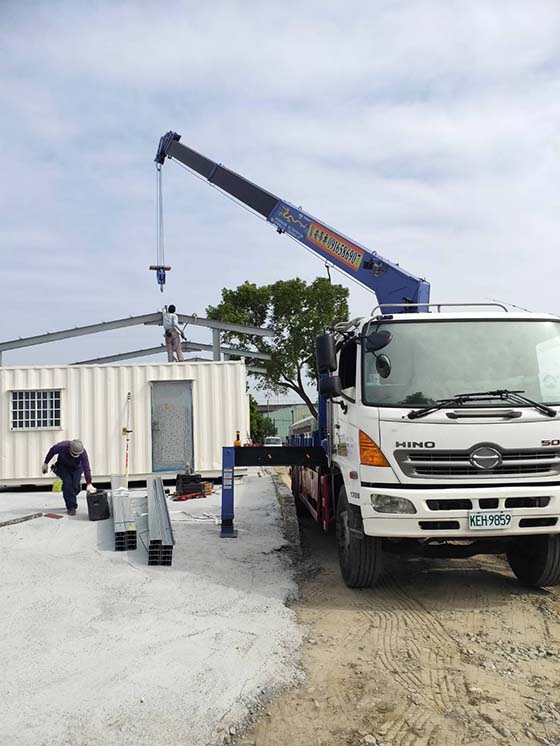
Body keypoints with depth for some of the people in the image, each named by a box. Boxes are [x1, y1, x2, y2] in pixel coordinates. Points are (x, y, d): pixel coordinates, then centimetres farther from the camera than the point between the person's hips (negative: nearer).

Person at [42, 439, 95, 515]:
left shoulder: (83, 453, -36)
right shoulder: (62, 446, -35)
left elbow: (86, 468, -41)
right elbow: (52, 451, -13)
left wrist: (89, 484, -49)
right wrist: (45, 463, 0)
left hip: (76, 468, 0)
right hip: (63, 466, 0)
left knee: (76, 486, -12)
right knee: (67, 483, -19)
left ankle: (70, 500, 21)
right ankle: (71, 507, -11)